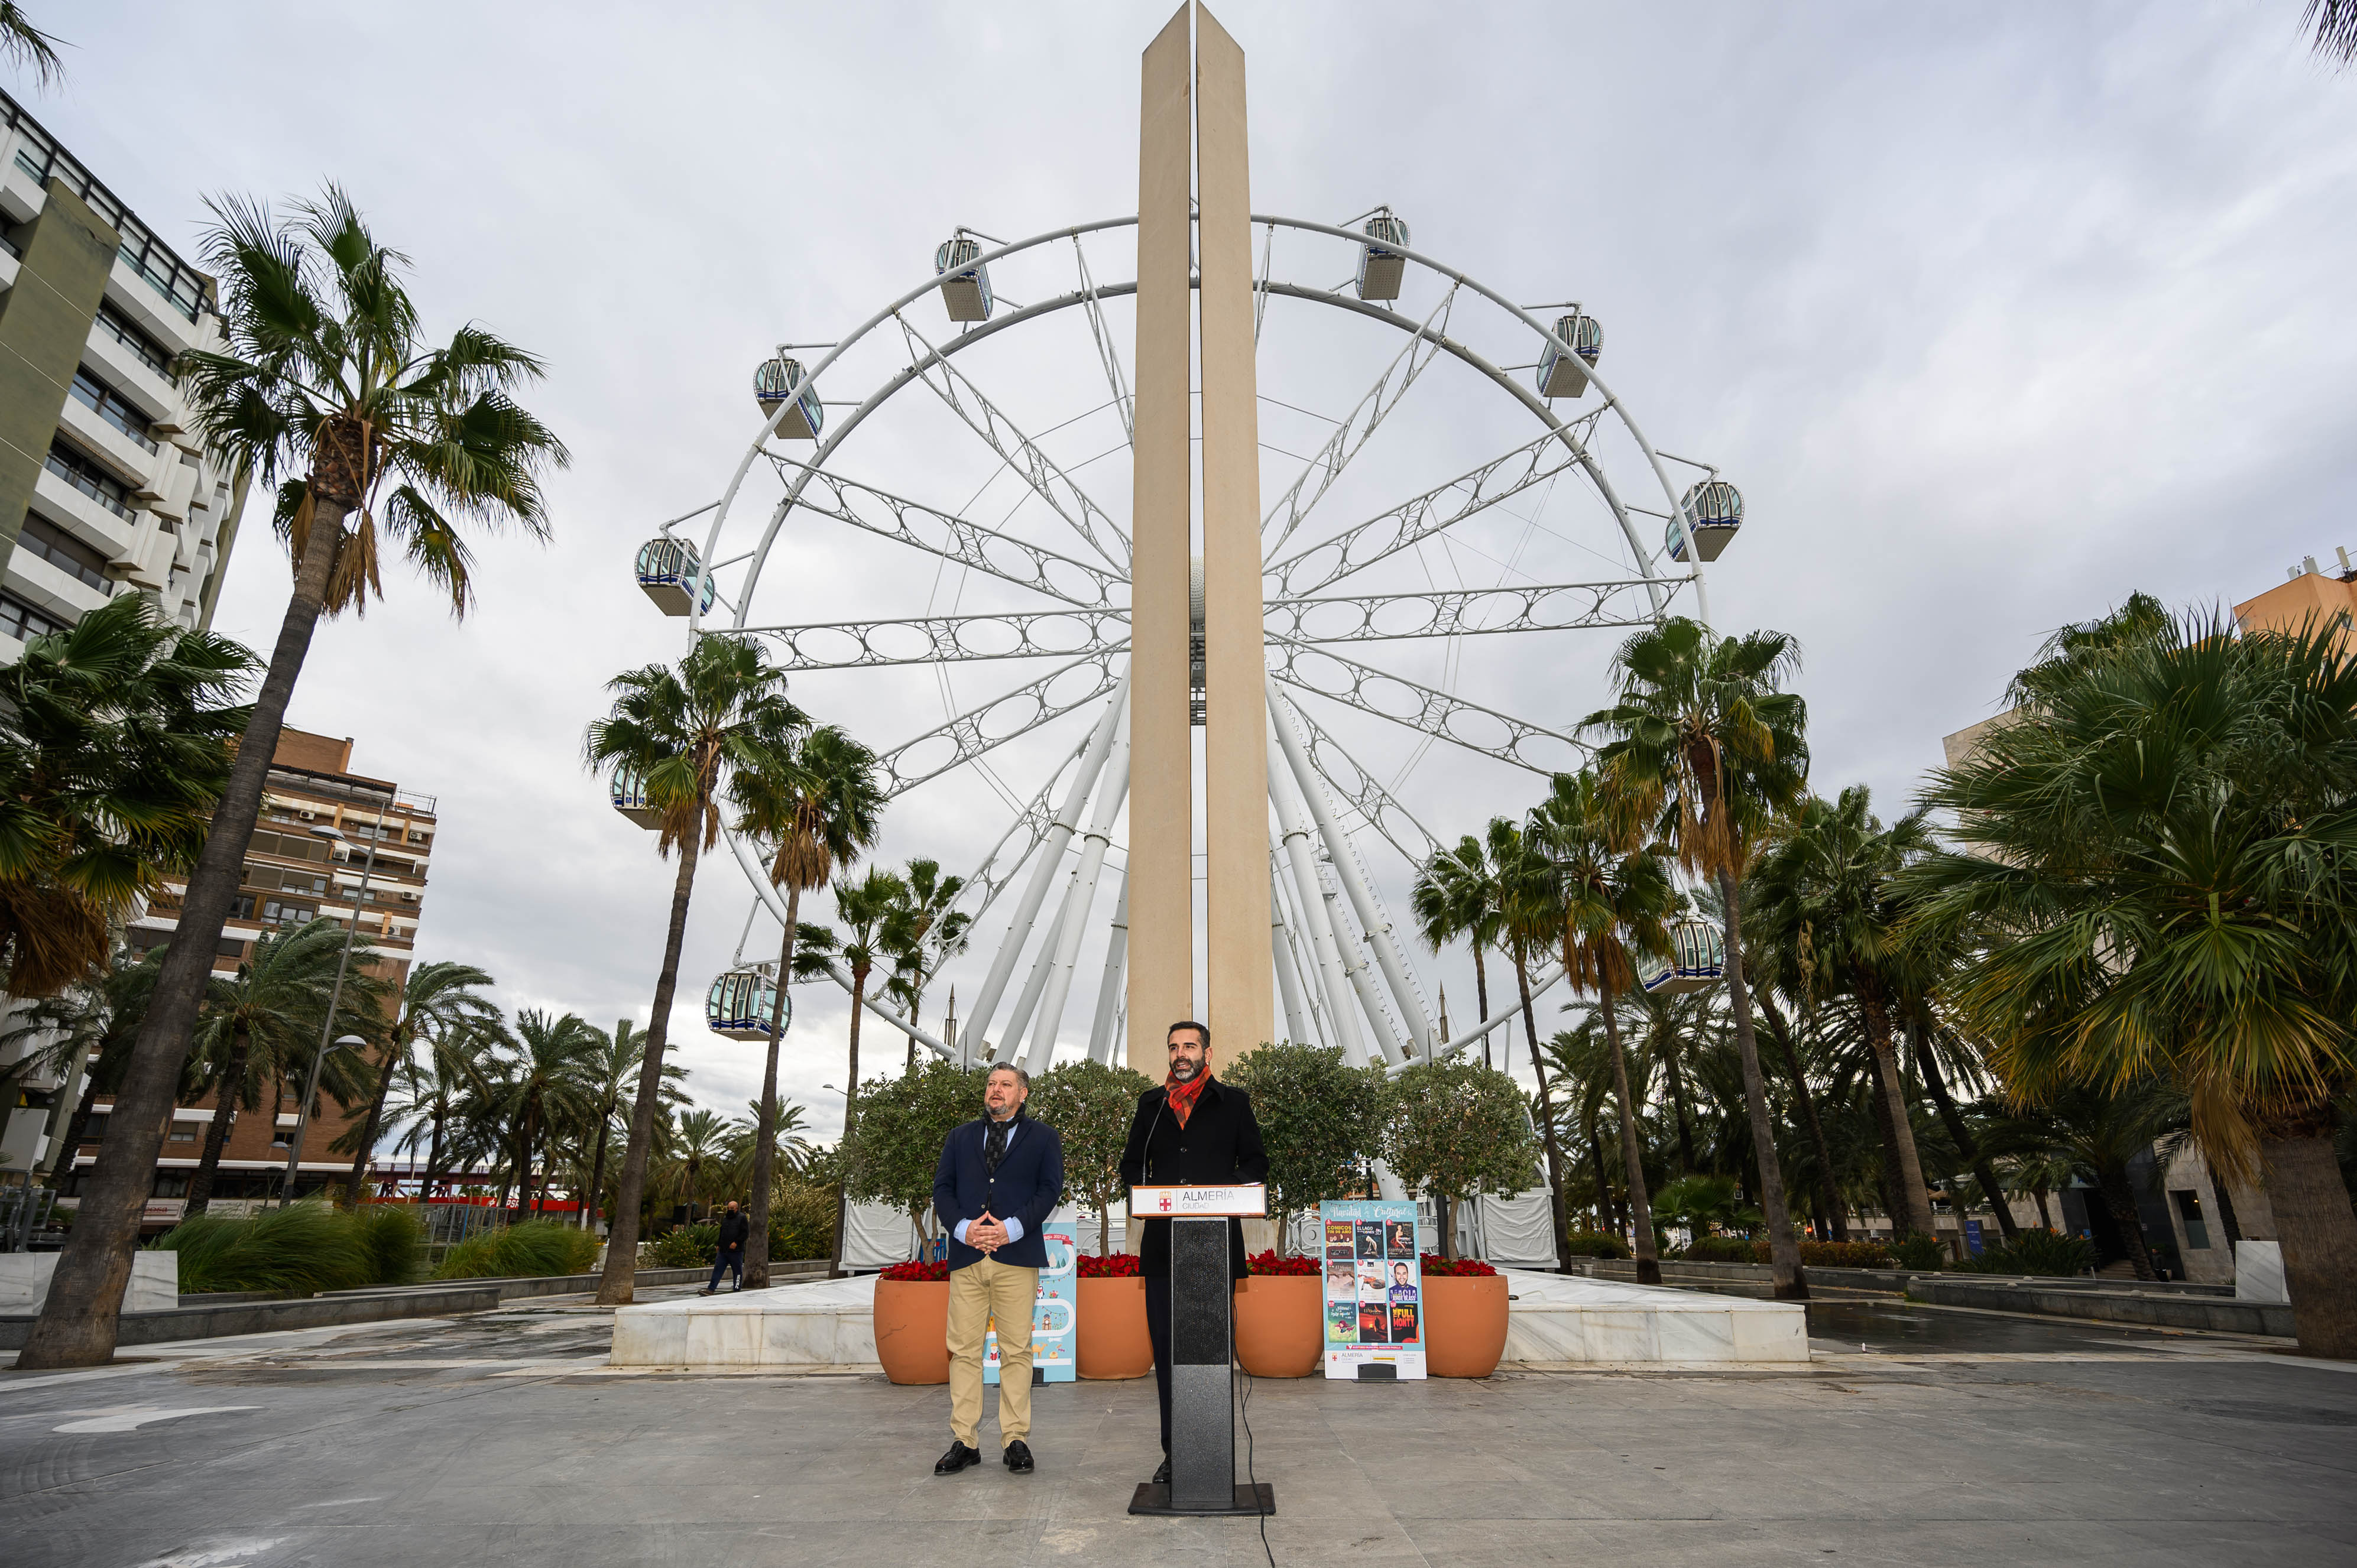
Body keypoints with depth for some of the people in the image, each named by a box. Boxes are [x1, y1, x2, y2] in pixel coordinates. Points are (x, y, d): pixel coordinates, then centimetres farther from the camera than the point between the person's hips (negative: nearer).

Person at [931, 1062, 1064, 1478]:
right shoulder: (961, 1137, 19)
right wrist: (963, 1228, -8)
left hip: (1017, 1256, -2)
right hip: (966, 1256, 2)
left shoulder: (1042, 1137, 11)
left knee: (1016, 1350, 0)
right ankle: (964, 1441, 11)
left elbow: (1049, 1189, 0)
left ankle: (1016, 1440, 10)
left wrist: (1012, 1228, -12)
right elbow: (942, 1188, 10)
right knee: (964, 1350, 2)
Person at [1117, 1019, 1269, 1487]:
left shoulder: (1234, 1102, 7)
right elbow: (1131, 1165, 16)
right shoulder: (1151, 1104, 14)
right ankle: (1174, 1452, 15)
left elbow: (1256, 1163, 7)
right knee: (1166, 1347, 5)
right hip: (1162, 1244, 2)